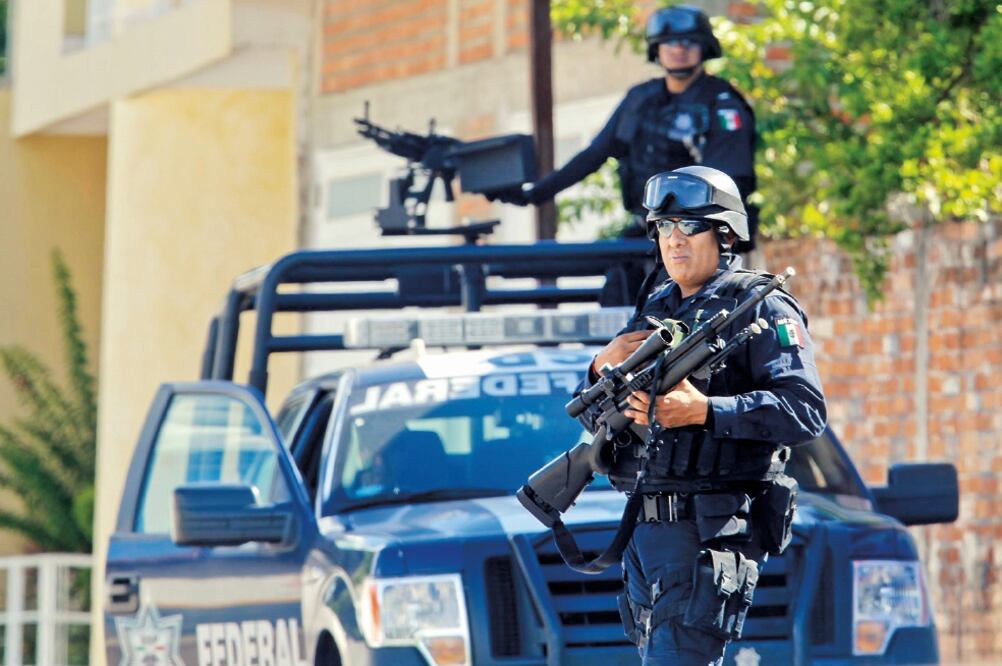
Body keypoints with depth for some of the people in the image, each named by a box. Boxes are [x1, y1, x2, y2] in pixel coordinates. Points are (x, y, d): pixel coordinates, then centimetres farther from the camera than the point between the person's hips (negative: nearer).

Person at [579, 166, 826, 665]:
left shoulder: (761, 308, -4)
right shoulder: (653, 309, 20)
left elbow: (805, 411, -16)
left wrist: (702, 411, -24)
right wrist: (604, 367, -1)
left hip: (711, 532, -8)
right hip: (645, 529, 8)